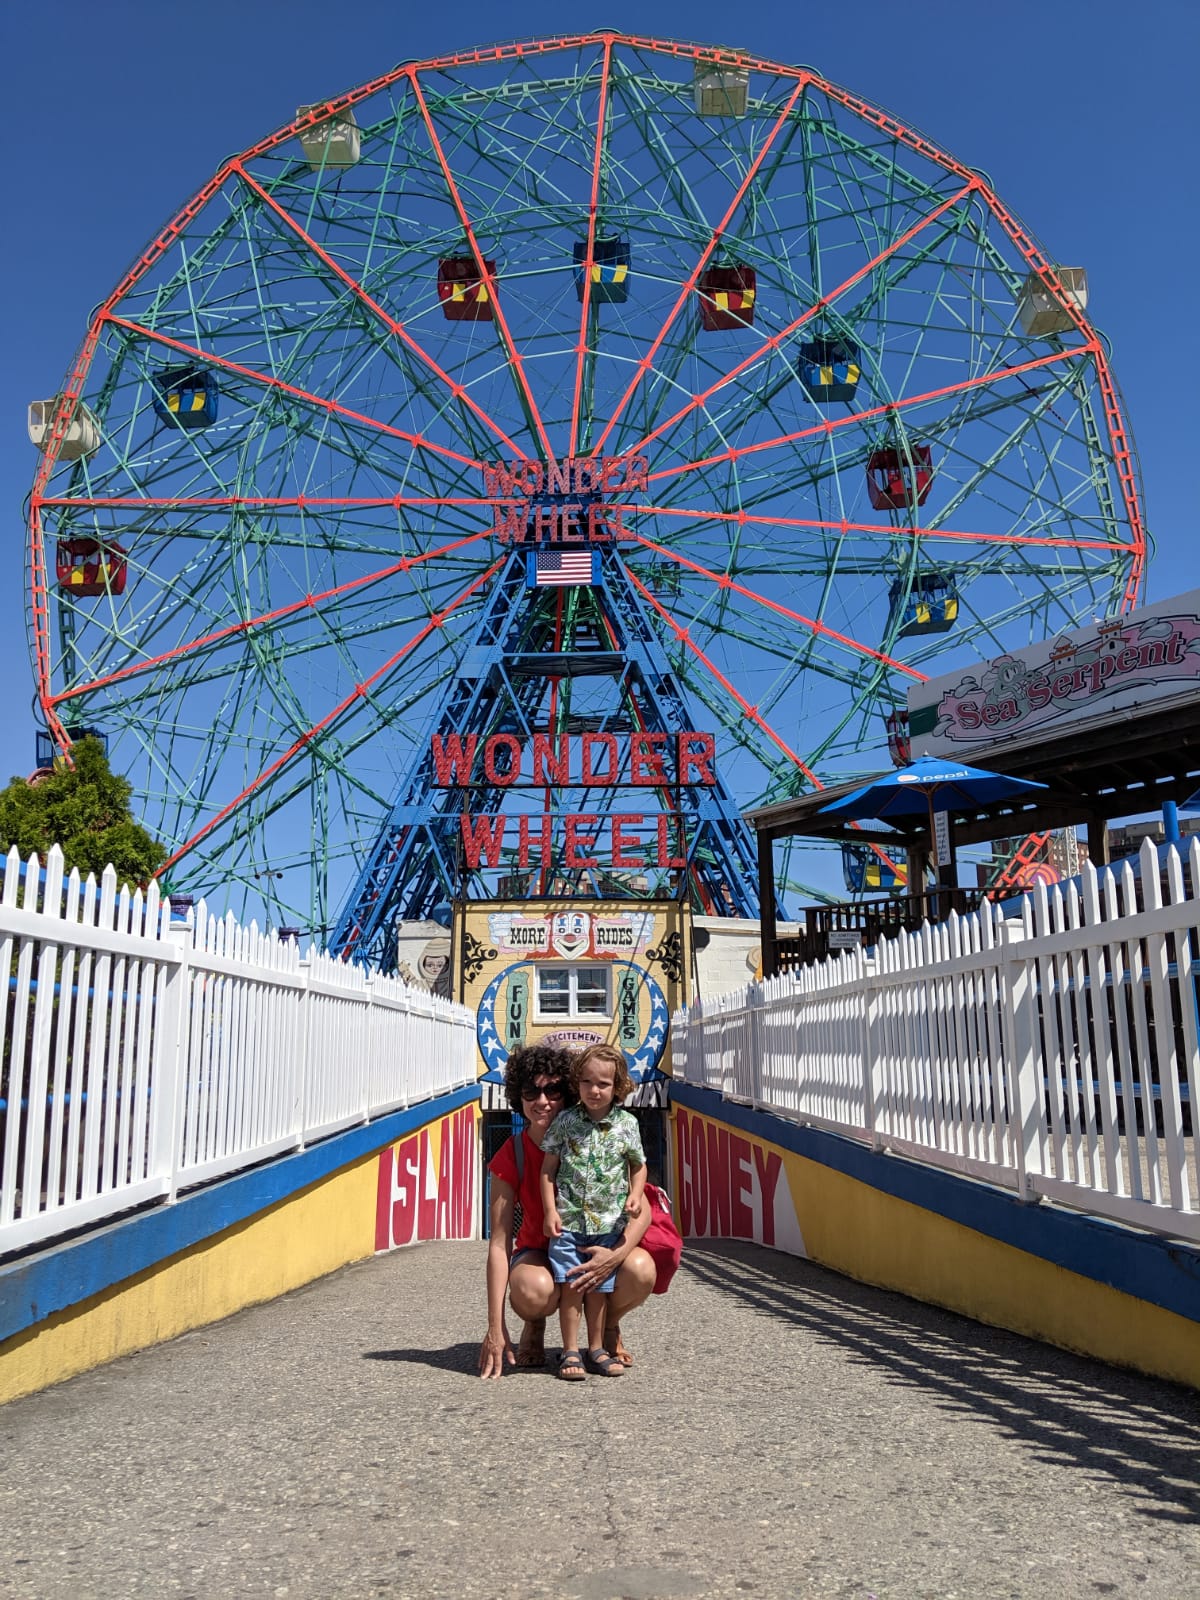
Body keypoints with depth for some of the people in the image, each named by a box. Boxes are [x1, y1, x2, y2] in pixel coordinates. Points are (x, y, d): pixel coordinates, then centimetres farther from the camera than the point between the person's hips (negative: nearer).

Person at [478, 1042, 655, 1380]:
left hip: (596, 1248, 1)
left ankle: (609, 1325, 4)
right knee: (533, 1291, -37)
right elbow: (499, 1243, -18)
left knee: (641, 1270, -32)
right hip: (538, 1250, -1)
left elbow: (641, 1208, -17)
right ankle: (535, 1328, 3)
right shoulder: (510, 1156, -14)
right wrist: (495, 1328, -25)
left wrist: (618, 1254, -38)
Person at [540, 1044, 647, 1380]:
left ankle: (596, 1349, 23)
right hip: (567, 1220, -1)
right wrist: (550, 1210, -5)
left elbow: (639, 1165, 13)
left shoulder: (627, 1124, 0)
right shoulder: (565, 1121, -3)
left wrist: (636, 1195, -5)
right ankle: (570, 1352, 9)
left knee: (599, 1287, 8)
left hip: (608, 1223, 1)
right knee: (570, 1284, -2)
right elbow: (548, 1168, 2)